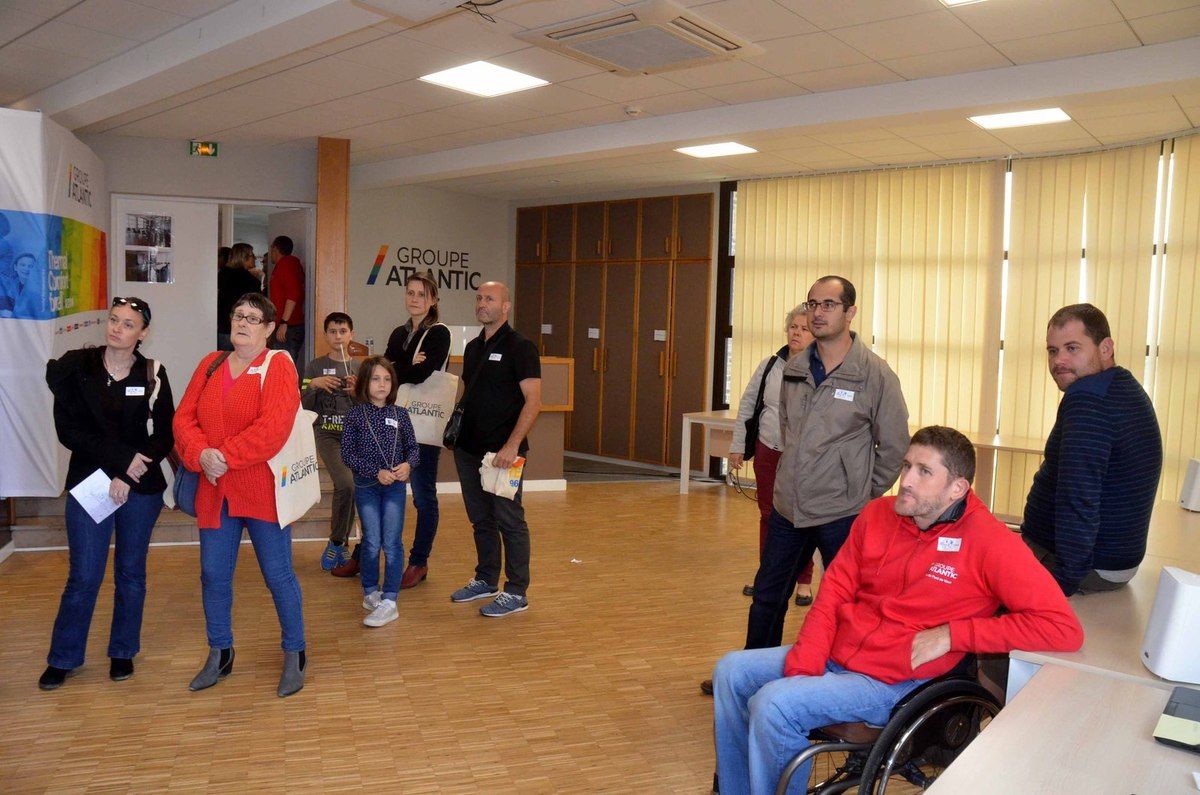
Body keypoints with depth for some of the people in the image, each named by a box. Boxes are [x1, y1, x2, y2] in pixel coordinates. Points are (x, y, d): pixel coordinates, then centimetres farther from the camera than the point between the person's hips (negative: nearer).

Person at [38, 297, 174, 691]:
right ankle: (63, 658, 21)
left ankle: (123, 651, 27)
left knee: (131, 572, 11)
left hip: (142, 488, 1)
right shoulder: (75, 367, -2)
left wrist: (128, 477, -14)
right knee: (84, 576, 2)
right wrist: (121, 458, -17)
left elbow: (165, 435, -3)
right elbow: (68, 429, -8)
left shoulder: (153, 375, -1)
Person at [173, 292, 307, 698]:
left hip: (262, 490, -5)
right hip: (214, 491, 5)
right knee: (213, 575, 12)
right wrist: (201, 455, -13)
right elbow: (184, 418, 4)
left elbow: (273, 428, -19)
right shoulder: (210, 365, 10)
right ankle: (219, 656, 31)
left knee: (278, 575, 4)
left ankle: (295, 654, 21)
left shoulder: (278, 367, -7)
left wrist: (226, 457, -18)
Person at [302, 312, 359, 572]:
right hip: (326, 434, -3)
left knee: (347, 489, 3)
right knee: (346, 485, -23)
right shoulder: (315, 366, 3)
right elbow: (303, 406, 1)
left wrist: (357, 392, -10)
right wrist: (314, 385, -15)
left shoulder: (359, 368, 10)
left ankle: (338, 544, 23)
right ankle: (337, 542, -3)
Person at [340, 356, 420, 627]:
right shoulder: (355, 415, -4)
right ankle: (370, 592, 26)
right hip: (366, 486, -1)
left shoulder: (400, 414, 2)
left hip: (395, 486, 1)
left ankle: (389, 602, 4)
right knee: (372, 543, 5)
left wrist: (408, 464, -14)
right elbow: (347, 454, -6)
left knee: (392, 543, -1)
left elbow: (413, 447, 7)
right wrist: (376, 472, -15)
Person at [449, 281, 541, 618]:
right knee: (481, 519, 16)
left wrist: (512, 445, -23)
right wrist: (456, 427, 12)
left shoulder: (519, 347, -9)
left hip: (502, 452, -7)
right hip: (468, 449, 8)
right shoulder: (473, 347, 14)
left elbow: (533, 400, -16)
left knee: (509, 520, 0)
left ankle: (516, 592, 9)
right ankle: (486, 580, 30)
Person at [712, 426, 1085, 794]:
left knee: (772, 705, -24)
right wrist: (802, 669, -10)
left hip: (892, 682, -6)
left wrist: (951, 634, -20)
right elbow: (833, 593, 2)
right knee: (731, 671, 1)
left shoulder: (988, 542, -16)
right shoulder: (876, 514, 1)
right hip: (831, 654, 7)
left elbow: (1064, 628, -20)